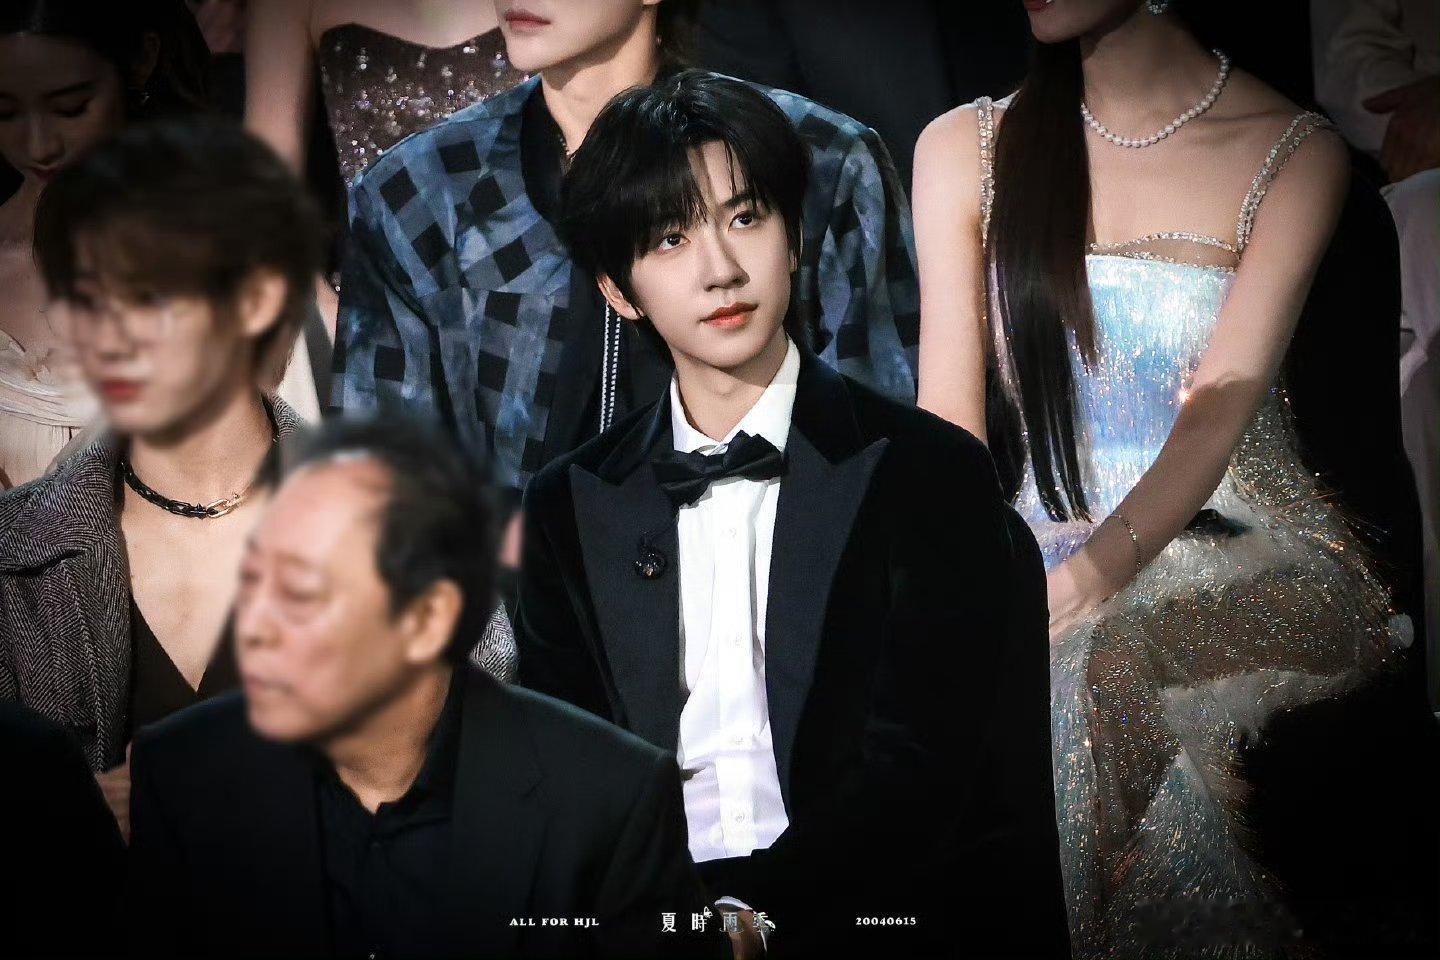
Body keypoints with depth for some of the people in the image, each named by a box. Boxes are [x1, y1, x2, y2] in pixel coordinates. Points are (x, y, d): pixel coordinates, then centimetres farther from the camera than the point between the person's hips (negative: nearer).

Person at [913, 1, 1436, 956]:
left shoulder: (1295, 153, -3)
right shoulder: (965, 149, 7)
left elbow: (1219, 413, -15)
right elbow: (948, 426, 0)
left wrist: (1081, 587, -30)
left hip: (1243, 555, -3)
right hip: (1045, 559, 3)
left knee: (1091, 666, -35)